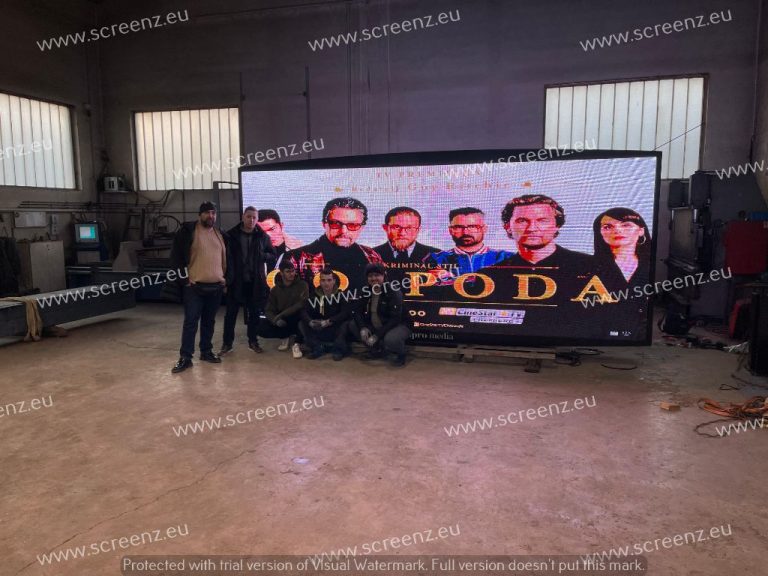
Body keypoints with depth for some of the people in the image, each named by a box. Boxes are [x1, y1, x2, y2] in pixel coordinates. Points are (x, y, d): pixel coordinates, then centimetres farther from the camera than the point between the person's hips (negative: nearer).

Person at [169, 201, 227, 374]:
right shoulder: (187, 231, -4)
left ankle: (206, 352, 24)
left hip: (216, 286, 5)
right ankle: (185, 357, 2)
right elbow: (176, 256, -5)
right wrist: (184, 278, -9)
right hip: (194, 286, -5)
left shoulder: (220, 234, 13)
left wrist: (225, 277, 13)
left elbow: (225, 258, 22)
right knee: (191, 321, -4)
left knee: (209, 321, 12)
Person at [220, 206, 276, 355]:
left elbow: (273, 256, 8)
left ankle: (253, 341, 25)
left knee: (254, 313, 11)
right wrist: (226, 278, -8)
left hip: (255, 282, 2)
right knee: (231, 313, 4)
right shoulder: (231, 235, -2)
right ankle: (227, 343, 15)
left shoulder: (263, 237, 3)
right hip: (236, 281, -1)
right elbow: (225, 256, 0)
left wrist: (261, 255, -11)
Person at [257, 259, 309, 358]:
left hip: (297, 320, -4)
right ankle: (292, 336, -3)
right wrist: (276, 320, -25)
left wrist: (281, 315, -24)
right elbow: (268, 310, -2)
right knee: (262, 328, -21)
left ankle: (292, 339, -13)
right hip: (281, 321, 4)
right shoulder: (275, 290, 4)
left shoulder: (302, 285, -6)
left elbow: (302, 305, -19)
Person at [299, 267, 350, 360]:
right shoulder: (315, 296, 1)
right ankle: (318, 348, -3)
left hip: (335, 331, -3)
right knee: (302, 324, -17)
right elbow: (304, 311, -10)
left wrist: (329, 321, -34)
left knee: (345, 324, -32)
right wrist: (310, 322, -32)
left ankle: (338, 349, -8)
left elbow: (345, 313, -21)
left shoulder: (340, 295, -7)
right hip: (318, 332, 3)